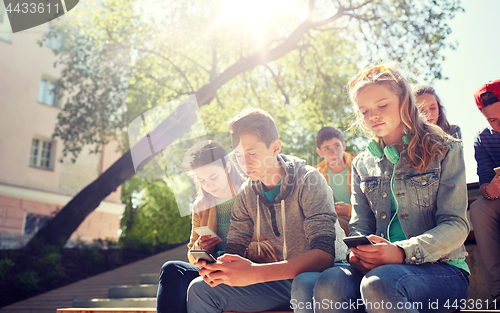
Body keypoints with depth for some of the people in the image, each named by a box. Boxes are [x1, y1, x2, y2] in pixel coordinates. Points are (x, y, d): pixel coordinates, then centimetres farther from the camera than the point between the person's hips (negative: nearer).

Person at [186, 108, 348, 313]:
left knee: (306, 286, -41)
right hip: (285, 276, 5)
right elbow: (234, 247, 3)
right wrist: (218, 267, -23)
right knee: (200, 290, -5)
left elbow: (324, 254, -29)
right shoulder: (247, 193, 1)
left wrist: (253, 273, -40)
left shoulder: (308, 181, -18)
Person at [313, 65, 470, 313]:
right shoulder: (362, 164, 16)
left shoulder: (444, 150, 5)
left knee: (379, 284, -37)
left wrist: (402, 252, -22)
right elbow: (360, 225, 14)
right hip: (380, 266, 3)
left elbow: (456, 226, -4)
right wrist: (358, 252, -12)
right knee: (329, 283, -31)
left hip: (442, 268, -3)